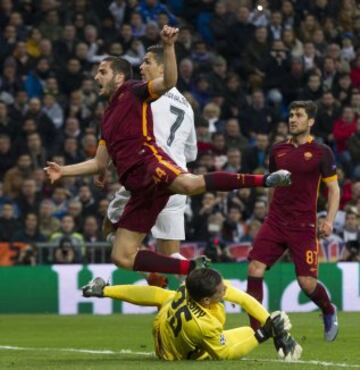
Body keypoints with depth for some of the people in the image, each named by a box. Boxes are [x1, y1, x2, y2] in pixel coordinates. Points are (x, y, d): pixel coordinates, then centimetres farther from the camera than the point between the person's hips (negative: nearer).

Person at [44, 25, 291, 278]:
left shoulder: (132, 92, 11)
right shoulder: (108, 117, 32)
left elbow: (168, 82, -8)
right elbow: (100, 163, 37)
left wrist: (168, 46, -21)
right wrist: (63, 171, 30)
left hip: (149, 161, -8)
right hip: (139, 188, 8)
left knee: (188, 184, -43)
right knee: (122, 256, -3)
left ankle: (264, 180, -45)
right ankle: (194, 269, -2)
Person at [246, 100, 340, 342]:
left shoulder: (321, 152, -2)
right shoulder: (278, 150, 10)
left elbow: (334, 188, 0)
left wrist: (330, 220, -12)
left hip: (304, 226, -4)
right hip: (275, 222, 4)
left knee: (307, 283, -6)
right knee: (255, 270, -13)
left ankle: (329, 312, 27)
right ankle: (255, 329, -5)